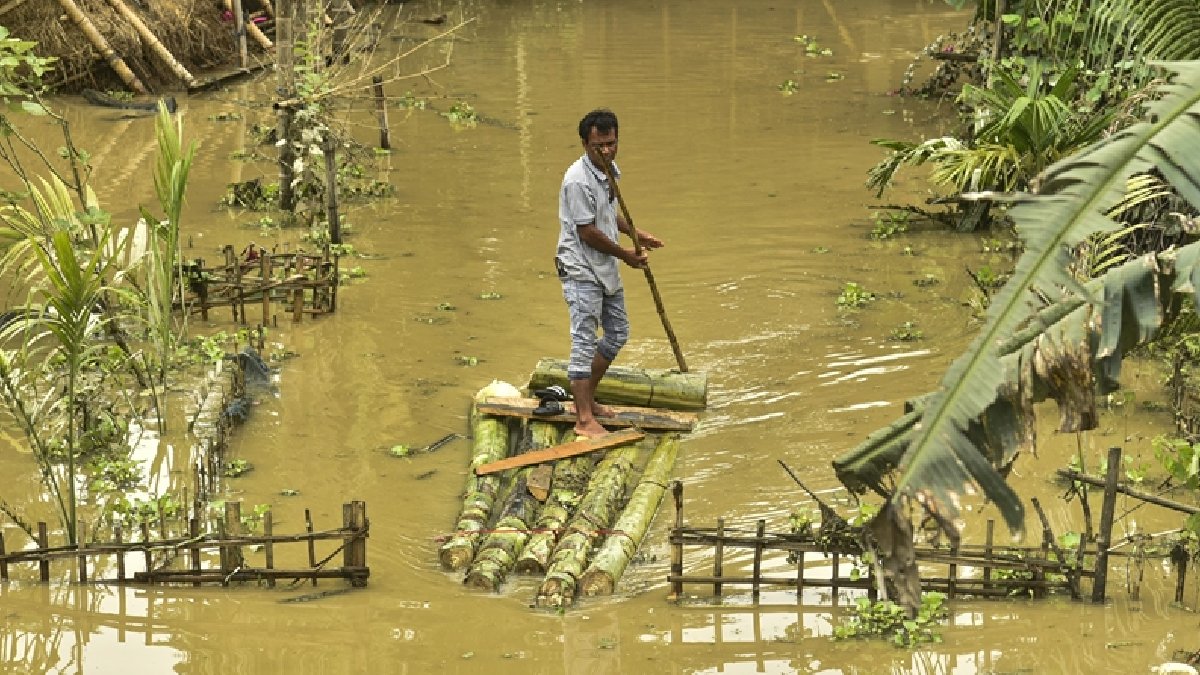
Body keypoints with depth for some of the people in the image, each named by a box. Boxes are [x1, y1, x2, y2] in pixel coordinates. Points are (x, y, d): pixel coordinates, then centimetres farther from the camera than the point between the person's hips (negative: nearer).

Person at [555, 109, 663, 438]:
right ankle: (585, 419, -9)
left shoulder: (610, 170, 6)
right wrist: (625, 255, -11)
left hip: (606, 269, 10)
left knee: (618, 333, 18)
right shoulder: (578, 181, -24)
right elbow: (588, 232, -22)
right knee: (585, 342, -10)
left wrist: (636, 234, 12)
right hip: (581, 271, -10)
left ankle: (586, 398, 29)